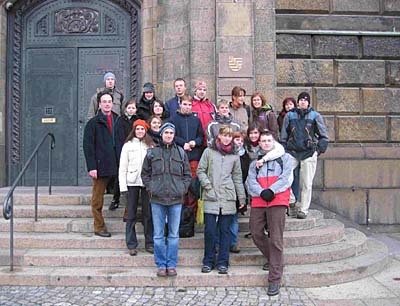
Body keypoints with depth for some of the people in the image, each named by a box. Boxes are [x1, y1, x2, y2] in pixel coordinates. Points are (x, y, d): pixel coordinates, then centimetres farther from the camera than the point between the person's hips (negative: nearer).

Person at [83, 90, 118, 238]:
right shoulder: (93, 123, 0)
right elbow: (88, 146, -4)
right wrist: (92, 167, -12)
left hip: (116, 165, 4)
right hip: (100, 166, -3)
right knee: (97, 200, 4)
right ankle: (99, 227, 13)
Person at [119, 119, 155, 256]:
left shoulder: (151, 146, 6)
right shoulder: (127, 145, 5)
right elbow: (122, 167, 3)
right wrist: (122, 186, -4)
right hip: (132, 182, 0)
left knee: (148, 214, 4)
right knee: (131, 215, 4)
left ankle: (149, 243, 14)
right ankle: (131, 245, 11)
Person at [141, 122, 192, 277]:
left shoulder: (181, 153, 7)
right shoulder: (152, 152, 5)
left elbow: (187, 174, 11)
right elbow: (145, 173, 11)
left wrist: (182, 189, -2)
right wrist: (150, 188, -1)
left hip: (176, 200, 1)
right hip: (157, 200, 0)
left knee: (174, 234, 6)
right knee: (158, 235, 4)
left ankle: (171, 265, 16)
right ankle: (161, 265, 14)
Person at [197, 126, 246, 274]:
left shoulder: (234, 156, 12)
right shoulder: (209, 152, 6)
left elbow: (237, 177, 15)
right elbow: (200, 171, 5)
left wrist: (242, 197, 12)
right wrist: (208, 186, -7)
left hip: (228, 198, 2)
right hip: (211, 198, -1)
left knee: (225, 231, 5)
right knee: (210, 231, -2)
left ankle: (222, 262, 13)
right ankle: (208, 261, 13)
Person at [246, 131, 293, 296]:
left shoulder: (284, 157, 14)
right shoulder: (255, 161, 22)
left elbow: (286, 178, 0)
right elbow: (250, 181, 7)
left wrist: (271, 190, -14)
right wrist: (261, 192, -12)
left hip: (277, 202, -4)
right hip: (258, 202, 4)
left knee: (276, 239, -8)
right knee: (256, 233, 1)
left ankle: (275, 280, -6)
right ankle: (273, 260, 27)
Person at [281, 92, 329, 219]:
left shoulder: (315, 116, 5)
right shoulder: (290, 116, 10)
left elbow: (324, 136, 9)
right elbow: (284, 137, 13)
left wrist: (318, 150, -1)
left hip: (309, 153, -2)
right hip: (292, 152, 2)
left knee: (306, 184, 1)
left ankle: (303, 210, 10)